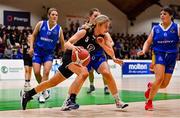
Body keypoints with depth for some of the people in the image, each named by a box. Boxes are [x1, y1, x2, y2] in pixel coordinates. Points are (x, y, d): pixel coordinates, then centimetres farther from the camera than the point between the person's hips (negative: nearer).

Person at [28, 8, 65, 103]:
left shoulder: (59, 29, -4)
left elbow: (62, 43, 4)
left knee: (46, 71, -18)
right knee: (36, 72, -8)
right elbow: (33, 35, 4)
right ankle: (44, 91, 16)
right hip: (38, 51, 0)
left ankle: (42, 93, -11)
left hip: (49, 53, 0)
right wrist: (31, 47, -6)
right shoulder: (41, 24, -5)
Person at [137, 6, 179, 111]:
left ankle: (151, 86, 38)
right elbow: (148, 42, 9)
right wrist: (144, 51, -10)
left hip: (171, 56, 1)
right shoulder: (155, 29, 6)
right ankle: (149, 102, -7)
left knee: (164, 84, 2)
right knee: (159, 78, -23)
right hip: (159, 55, -1)